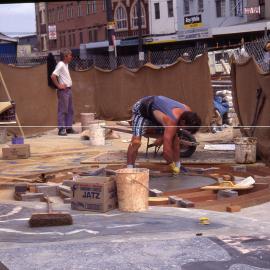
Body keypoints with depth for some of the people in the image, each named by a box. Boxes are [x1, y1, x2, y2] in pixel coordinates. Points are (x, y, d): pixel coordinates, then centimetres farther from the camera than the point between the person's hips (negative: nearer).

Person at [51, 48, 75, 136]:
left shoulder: (66, 64, 13)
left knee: (70, 110, 12)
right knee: (62, 110, -7)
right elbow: (53, 76, -24)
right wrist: (58, 85, -17)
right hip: (63, 90, -9)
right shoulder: (61, 65, -15)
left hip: (68, 89, 10)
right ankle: (61, 129, -4)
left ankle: (68, 127, 19)